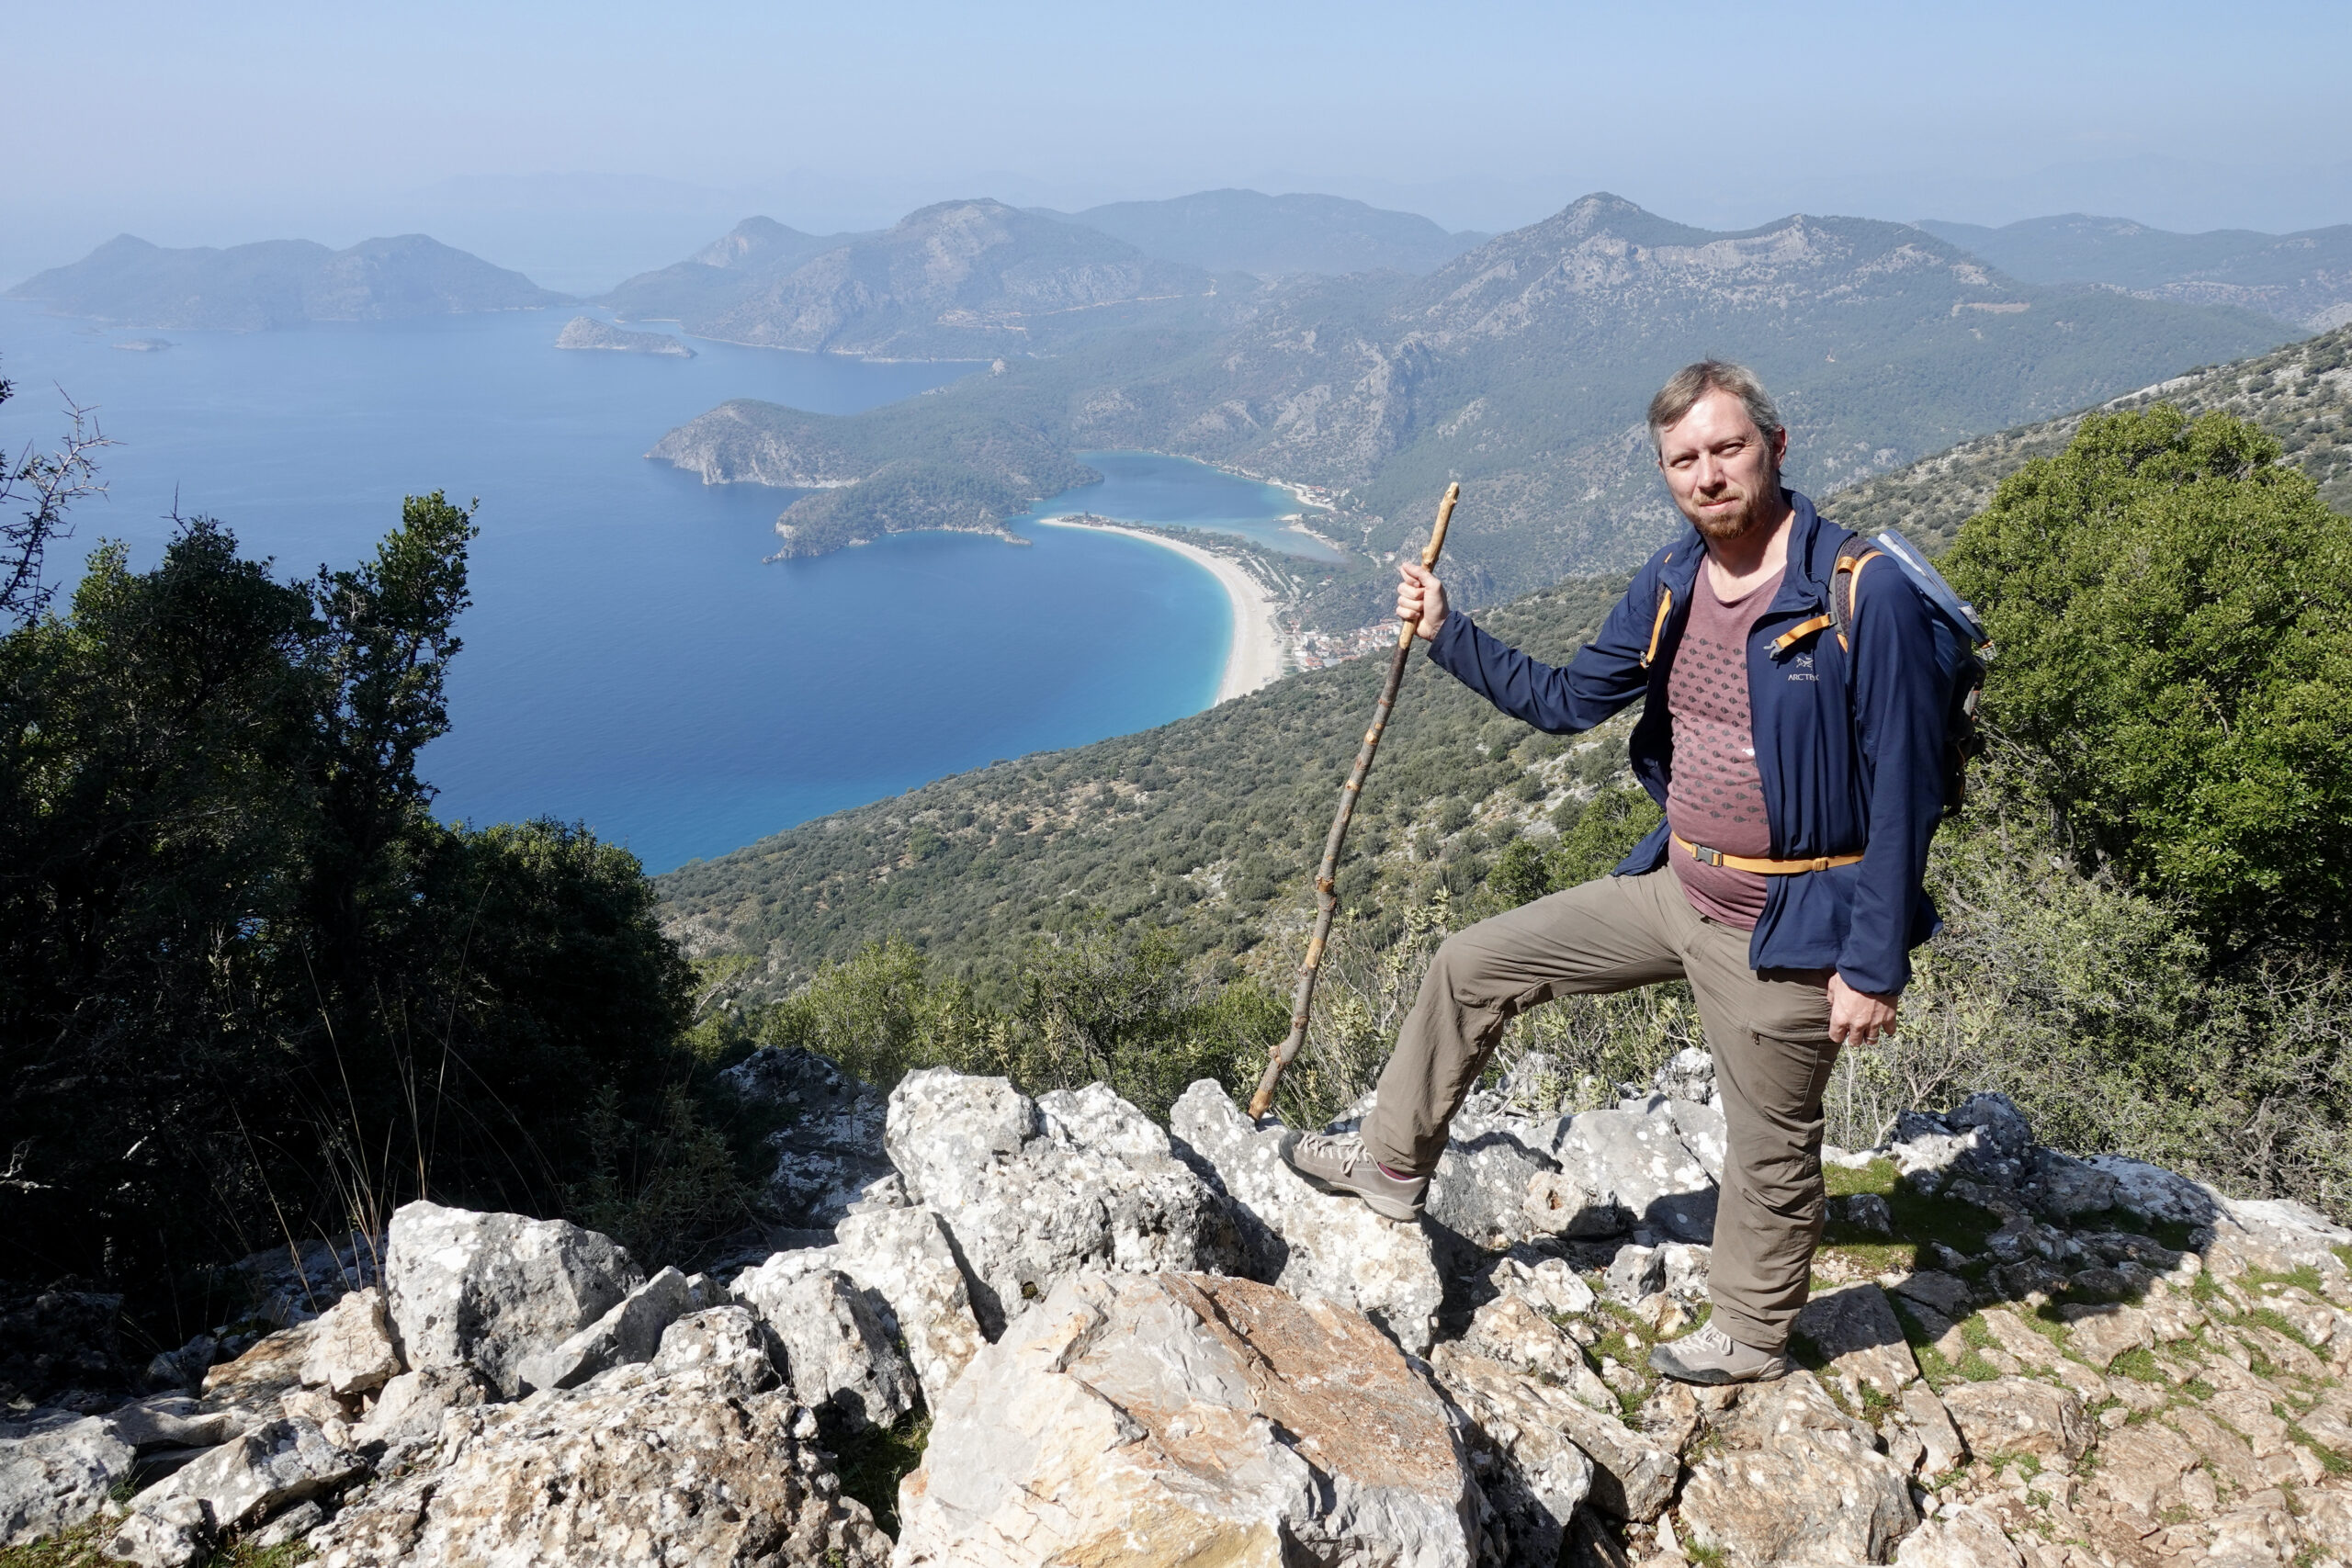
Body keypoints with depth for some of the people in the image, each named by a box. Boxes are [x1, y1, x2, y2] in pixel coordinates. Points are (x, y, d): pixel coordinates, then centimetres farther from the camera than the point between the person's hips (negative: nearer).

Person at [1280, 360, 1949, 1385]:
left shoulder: (1866, 597, -20)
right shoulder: (1670, 584, 1)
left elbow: (1903, 792, -17)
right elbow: (1569, 702, 10)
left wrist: (1875, 965, -17)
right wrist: (1447, 635, 0)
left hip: (1784, 930, -7)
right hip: (1676, 886, 7)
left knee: (1769, 1147, 11)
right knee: (1471, 966, 9)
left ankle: (1751, 1337, 37)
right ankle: (1394, 1166, 27)